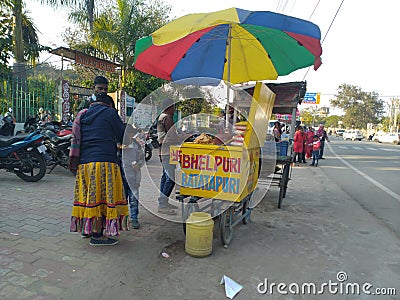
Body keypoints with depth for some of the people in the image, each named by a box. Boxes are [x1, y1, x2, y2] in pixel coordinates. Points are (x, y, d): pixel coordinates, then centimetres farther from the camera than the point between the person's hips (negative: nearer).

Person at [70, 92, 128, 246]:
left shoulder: (84, 115, 21)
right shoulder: (110, 112, 1)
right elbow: (122, 136, 3)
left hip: (84, 161, 7)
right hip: (103, 160, -7)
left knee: (90, 196, 14)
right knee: (102, 196, -3)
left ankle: (87, 228, 24)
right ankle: (97, 235, 0)